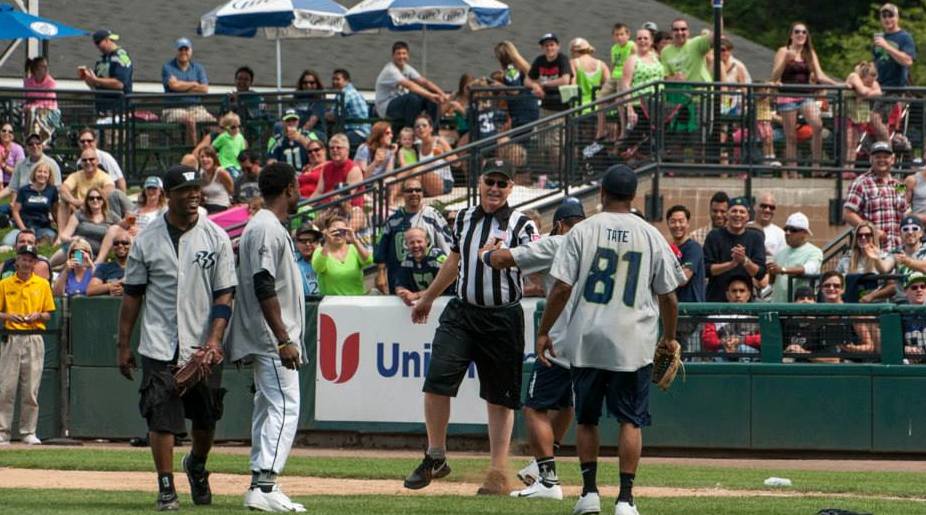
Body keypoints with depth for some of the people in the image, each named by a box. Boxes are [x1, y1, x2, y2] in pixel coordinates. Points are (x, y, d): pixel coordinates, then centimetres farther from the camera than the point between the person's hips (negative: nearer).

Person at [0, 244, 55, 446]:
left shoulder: (42, 284, 9)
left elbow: (48, 314, 10)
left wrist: (38, 316, -10)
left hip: (34, 340, 1)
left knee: (31, 389, -1)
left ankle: (28, 432, 5)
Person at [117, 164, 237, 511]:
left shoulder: (216, 238, 1)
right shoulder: (148, 240, 1)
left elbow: (225, 295, -2)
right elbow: (132, 296, 6)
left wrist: (215, 340, -14)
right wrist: (123, 345, 3)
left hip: (204, 349, 1)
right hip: (159, 348, -1)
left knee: (206, 418, 12)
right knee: (161, 418, -7)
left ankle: (196, 466, 40)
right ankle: (166, 489, 2)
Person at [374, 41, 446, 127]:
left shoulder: (407, 68, 6)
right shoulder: (390, 71, -21)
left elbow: (424, 82, -2)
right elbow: (409, 86, -33)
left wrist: (441, 93, -18)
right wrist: (430, 95, -43)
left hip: (402, 102, 8)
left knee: (432, 100, -7)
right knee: (413, 99, -35)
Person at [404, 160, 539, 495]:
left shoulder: (521, 226, -6)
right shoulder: (464, 219, 10)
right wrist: (428, 298, 34)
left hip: (503, 319, -4)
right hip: (461, 313, 4)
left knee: (499, 396, 4)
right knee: (437, 380, -9)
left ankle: (498, 473, 11)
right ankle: (435, 458, 5)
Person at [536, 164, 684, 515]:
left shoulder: (582, 232, -4)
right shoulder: (651, 236, 1)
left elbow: (562, 288, -7)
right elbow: (668, 296, 4)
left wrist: (543, 331, 1)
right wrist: (669, 338, 17)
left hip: (586, 341, 0)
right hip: (633, 344, 0)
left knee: (586, 418, 14)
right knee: (631, 420, 3)